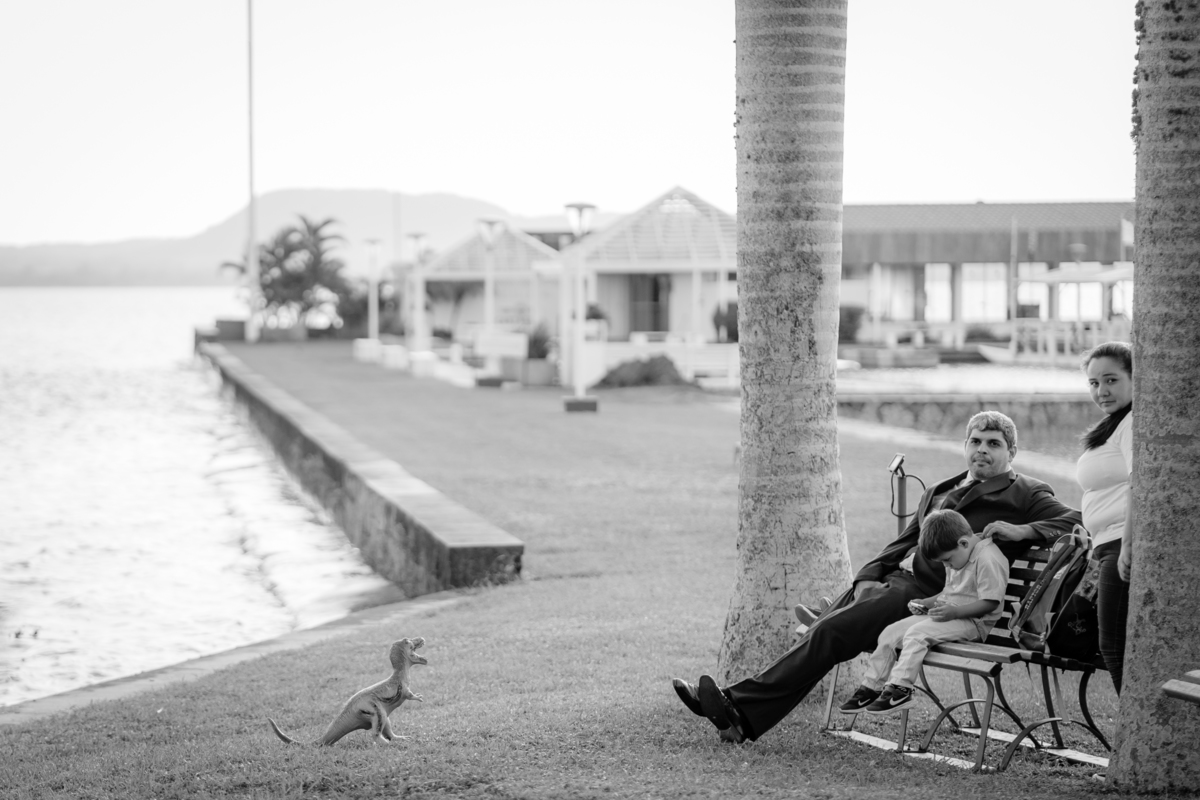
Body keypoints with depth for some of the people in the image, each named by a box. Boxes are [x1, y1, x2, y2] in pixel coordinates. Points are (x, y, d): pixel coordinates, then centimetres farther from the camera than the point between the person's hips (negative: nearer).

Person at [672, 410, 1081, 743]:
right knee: (821, 632, -12)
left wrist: (1024, 531, -20)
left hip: (932, 596, -7)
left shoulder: (1025, 495, 5)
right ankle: (742, 714, -17)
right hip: (897, 578, 7)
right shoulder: (940, 491, 27)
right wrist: (868, 577, 6)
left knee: (830, 632, -20)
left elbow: (1077, 522, -6)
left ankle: (741, 708, -21)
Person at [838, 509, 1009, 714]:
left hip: (973, 622, -10)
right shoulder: (958, 557, 13)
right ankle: (871, 685, 2)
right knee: (890, 632, -1)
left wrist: (954, 612, -27)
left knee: (916, 633, -29)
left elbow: (990, 602, -22)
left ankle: (900, 687, -26)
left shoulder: (988, 559, -19)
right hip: (947, 614, 10)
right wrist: (925, 603, 7)